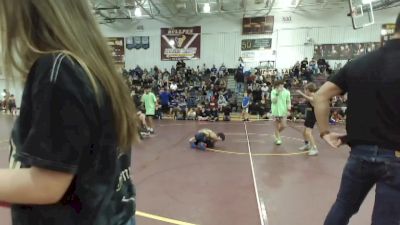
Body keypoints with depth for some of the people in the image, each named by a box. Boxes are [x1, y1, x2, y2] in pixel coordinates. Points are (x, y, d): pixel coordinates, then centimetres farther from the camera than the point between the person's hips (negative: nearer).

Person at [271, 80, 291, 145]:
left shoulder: (286, 92, -1)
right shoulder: (273, 92, -5)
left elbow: (288, 101, 5)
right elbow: (273, 100, -16)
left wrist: (289, 106, -14)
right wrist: (277, 93, -24)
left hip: (283, 111, 1)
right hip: (276, 111, -1)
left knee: (283, 126, -2)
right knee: (277, 126, 6)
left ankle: (277, 133, 29)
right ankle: (278, 139, 21)